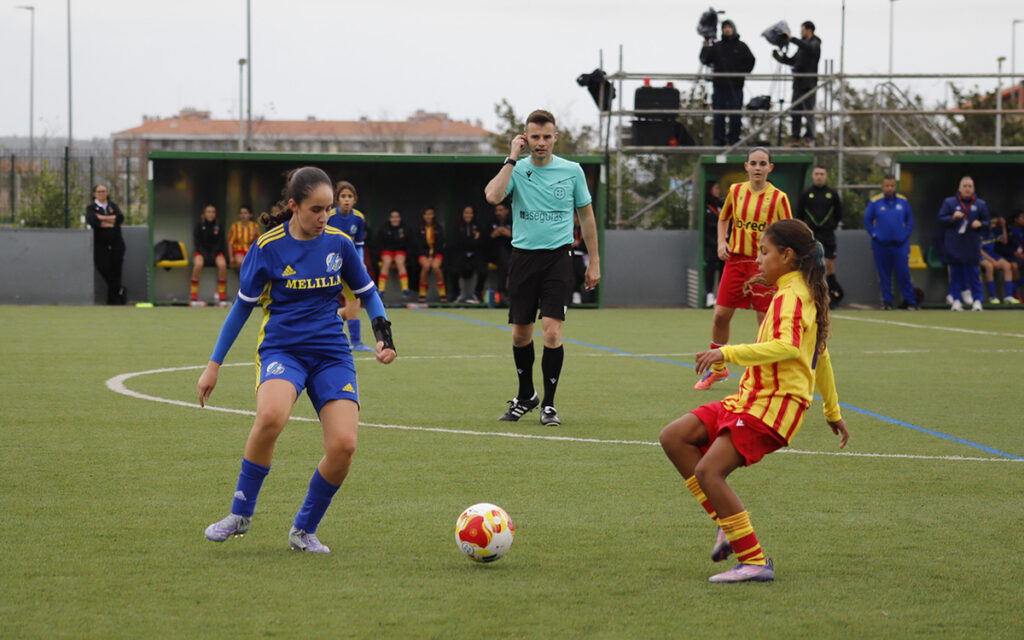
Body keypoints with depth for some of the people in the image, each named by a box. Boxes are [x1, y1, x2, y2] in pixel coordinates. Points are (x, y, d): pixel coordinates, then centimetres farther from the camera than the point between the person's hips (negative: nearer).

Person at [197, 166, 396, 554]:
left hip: (331, 352, 3)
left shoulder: (339, 243, 3)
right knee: (271, 416, -35)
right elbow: (243, 305, 7)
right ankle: (241, 514, -15)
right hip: (281, 348, -3)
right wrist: (214, 365, 9)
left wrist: (383, 332, 1)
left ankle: (304, 530, 6)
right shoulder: (269, 247, -4)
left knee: (343, 445, -18)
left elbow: (367, 292, 19)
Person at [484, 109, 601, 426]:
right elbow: (492, 195, -19)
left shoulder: (572, 171, 3)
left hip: (558, 257, -1)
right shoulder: (517, 170, 1)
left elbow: (586, 215, 12)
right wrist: (512, 158, -15)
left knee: (552, 331, -13)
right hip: (523, 256, 1)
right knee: (520, 334, 8)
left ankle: (548, 404, 0)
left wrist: (594, 262, 9)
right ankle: (526, 396, 30)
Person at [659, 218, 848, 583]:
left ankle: (755, 563, -16)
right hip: (752, 397, 10)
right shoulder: (805, 293, 20)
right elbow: (820, 355, 29)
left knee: (709, 471, -18)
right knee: (674, 437, 2)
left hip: (774, 403, -10)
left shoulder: (791, 296, -12)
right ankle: (729, 524, 3)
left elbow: (787, 347, -31)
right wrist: (832, 412, 38)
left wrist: (728, 353, -30)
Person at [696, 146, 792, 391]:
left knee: (766, 320, -3)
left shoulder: (778, 197, -5)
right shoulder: (735, 191, 4)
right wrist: (722, 242, 5)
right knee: (720, 315, 2)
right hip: (736, 259, 3)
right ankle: (718, 369, 21)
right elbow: (723, 218, 21)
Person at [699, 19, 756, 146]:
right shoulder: (716, 46, 10)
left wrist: (742, 73, -2)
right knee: (718, 114, 1)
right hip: (719, 85, 1)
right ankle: (719, 139, 6)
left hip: (735, 86, -1)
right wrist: (706, 48, -9)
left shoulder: (741, 46, 7)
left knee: (735, 114, -2)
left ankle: (734, 138, 5)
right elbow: (705, 59, 5)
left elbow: (750, 61, 8)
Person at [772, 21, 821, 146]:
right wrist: (780, 57, 9)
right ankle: (796, 137, 10)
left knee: (808, 110, -7)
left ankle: (809, 138, -3)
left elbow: (808, 47, -29)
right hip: (798, 82, 8)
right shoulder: (803, 44, 21)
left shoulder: (815, 44, -5)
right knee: (795, 110, 6)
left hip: (808, 83, -8)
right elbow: (793, 60, 24)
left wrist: (792, 39, -29)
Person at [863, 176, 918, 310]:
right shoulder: (875, 202, 1)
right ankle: (887, 301, 11)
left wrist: (905, 234, 1)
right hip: (881, 245, 0)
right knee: (884, 274, 3)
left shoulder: (903, 202, 6)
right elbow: (867, 221, 7)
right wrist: (874, 235, -3)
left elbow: (910, 220, 13)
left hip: (900, 244, 0)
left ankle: (911, 301, 1)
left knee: (904, 274, -4)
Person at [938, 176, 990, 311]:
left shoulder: (981, 204, 9)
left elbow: (987, 222, 12)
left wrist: (980, 223, -11)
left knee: (973, 272, -1)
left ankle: (977, 300, 2)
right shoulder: (949, 202, 5)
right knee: (956, 272, 0)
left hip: (972, 244, 1)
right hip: (954, 244, -1)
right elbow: (941, 219, 1)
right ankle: (957, 300, 5)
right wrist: (953, 218, -17)